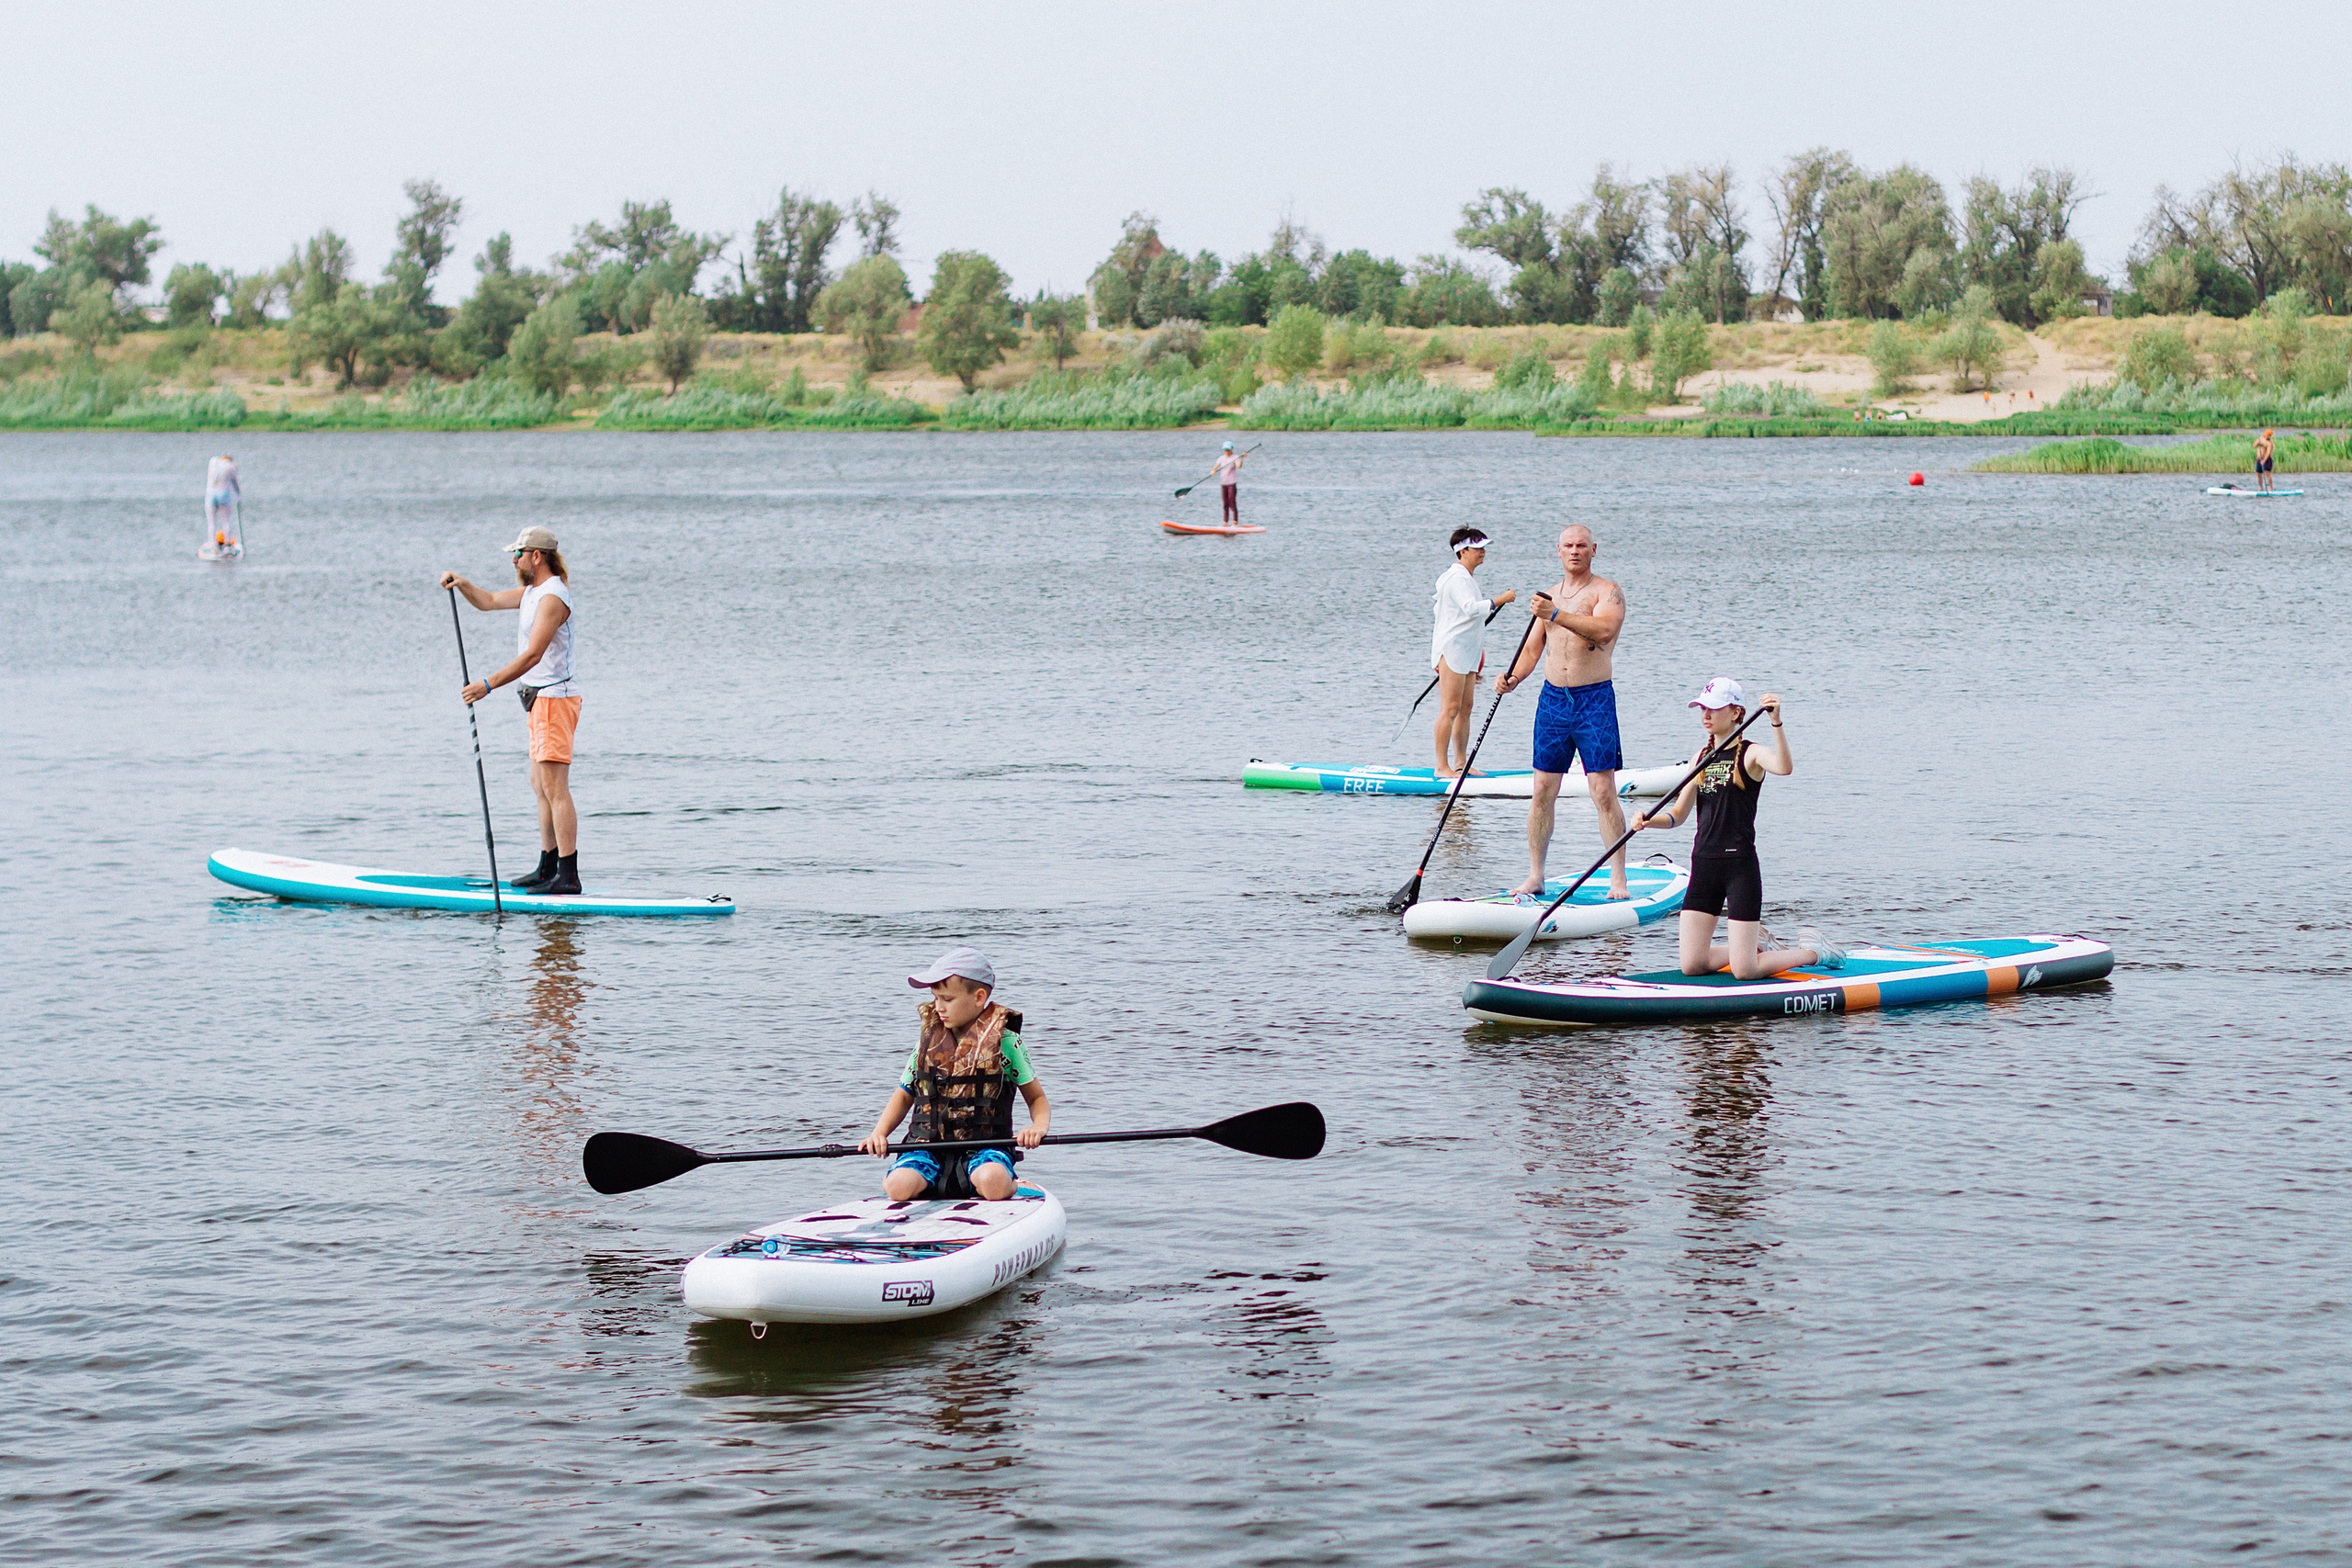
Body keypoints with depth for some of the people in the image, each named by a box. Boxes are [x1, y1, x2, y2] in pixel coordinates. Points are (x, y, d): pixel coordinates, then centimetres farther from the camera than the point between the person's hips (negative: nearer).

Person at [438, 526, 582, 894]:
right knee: (541, 786, 14)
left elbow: (532, 655, -26)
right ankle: (547, 868, 20)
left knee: (555, 788, -13)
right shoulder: (532, 590, 15)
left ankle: (569, 876, -16)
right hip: (541, 699, 11)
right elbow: (489, 601, 26)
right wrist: (462, 585, 6)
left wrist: (488, 684, -29)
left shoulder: (553, 597, -18)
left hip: (553, 698, -11)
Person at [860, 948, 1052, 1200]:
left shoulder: (1004, 1041, 1)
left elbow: (1037, 1098, 7)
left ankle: (1012, 1185, -7)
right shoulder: (929, 1039, 10)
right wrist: (879, 1133, 4)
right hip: (929, 1146, 3)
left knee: (993, 1181, -38)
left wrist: (1039, 1126, -15)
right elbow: (904, 1095, 21)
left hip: (985, 1145, -3)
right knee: (898, 1186, -28)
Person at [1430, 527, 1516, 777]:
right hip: (1452, 650, -10)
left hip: (1467, 653, 10)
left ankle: (1462, 764, 13)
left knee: (1465, 708, 10)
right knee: (1450, 709, -10)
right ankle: (1442, 767, -10)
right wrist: (1501, 600, -25)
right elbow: (1470, 608, -29)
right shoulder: (1456, 578, -14)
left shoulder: (1466, 578, 19)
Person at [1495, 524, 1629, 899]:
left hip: (1594, 699, -5)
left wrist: (1556, 615, -31)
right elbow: (1533, 647, 17)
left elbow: (1604, 630, -23)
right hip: (1553, 698, 5)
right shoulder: (1549, 595, 15)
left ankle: (1618, 879, -5)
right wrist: (1513, 678, -2)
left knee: (1603, 791, -9)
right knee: (1543, 791, 5)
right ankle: (1535, 877, 11)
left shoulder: (1607, 591, -3)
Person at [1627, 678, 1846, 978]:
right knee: (1692, 965, 2)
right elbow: (1678, 814, 12)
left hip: (1740, 865, -6)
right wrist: (1649, 821, -9)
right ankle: (1758, 944, 29)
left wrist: (1776, 722, -41)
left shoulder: (1750, 754, -6)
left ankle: (1813, 951, 20)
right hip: (1704, 865, 6)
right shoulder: (1702, 757, 12)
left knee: (1744, 971, -7)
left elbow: (1784, 768, -30)